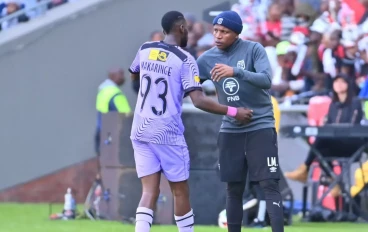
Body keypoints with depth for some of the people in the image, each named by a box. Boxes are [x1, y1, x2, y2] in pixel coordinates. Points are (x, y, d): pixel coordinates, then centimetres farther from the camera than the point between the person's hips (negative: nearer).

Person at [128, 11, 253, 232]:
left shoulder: (145, 49, 6)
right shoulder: (184, 59, -11)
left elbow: (134, 74, 28)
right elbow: (199, 100, -19)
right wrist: (233, 112, -14)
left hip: (141, 132, 5)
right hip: (168, 134, -5)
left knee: (150, 191, 1)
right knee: (180, 191, 9)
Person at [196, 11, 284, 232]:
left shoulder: (254, 49, -10)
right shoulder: (208, 58, 2)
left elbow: (266, 80, -23)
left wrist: (235, 71, -35)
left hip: (260, 127, -4)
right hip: (231, 130, 4)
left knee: (270, 185, -10)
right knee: (234, 190, 7)